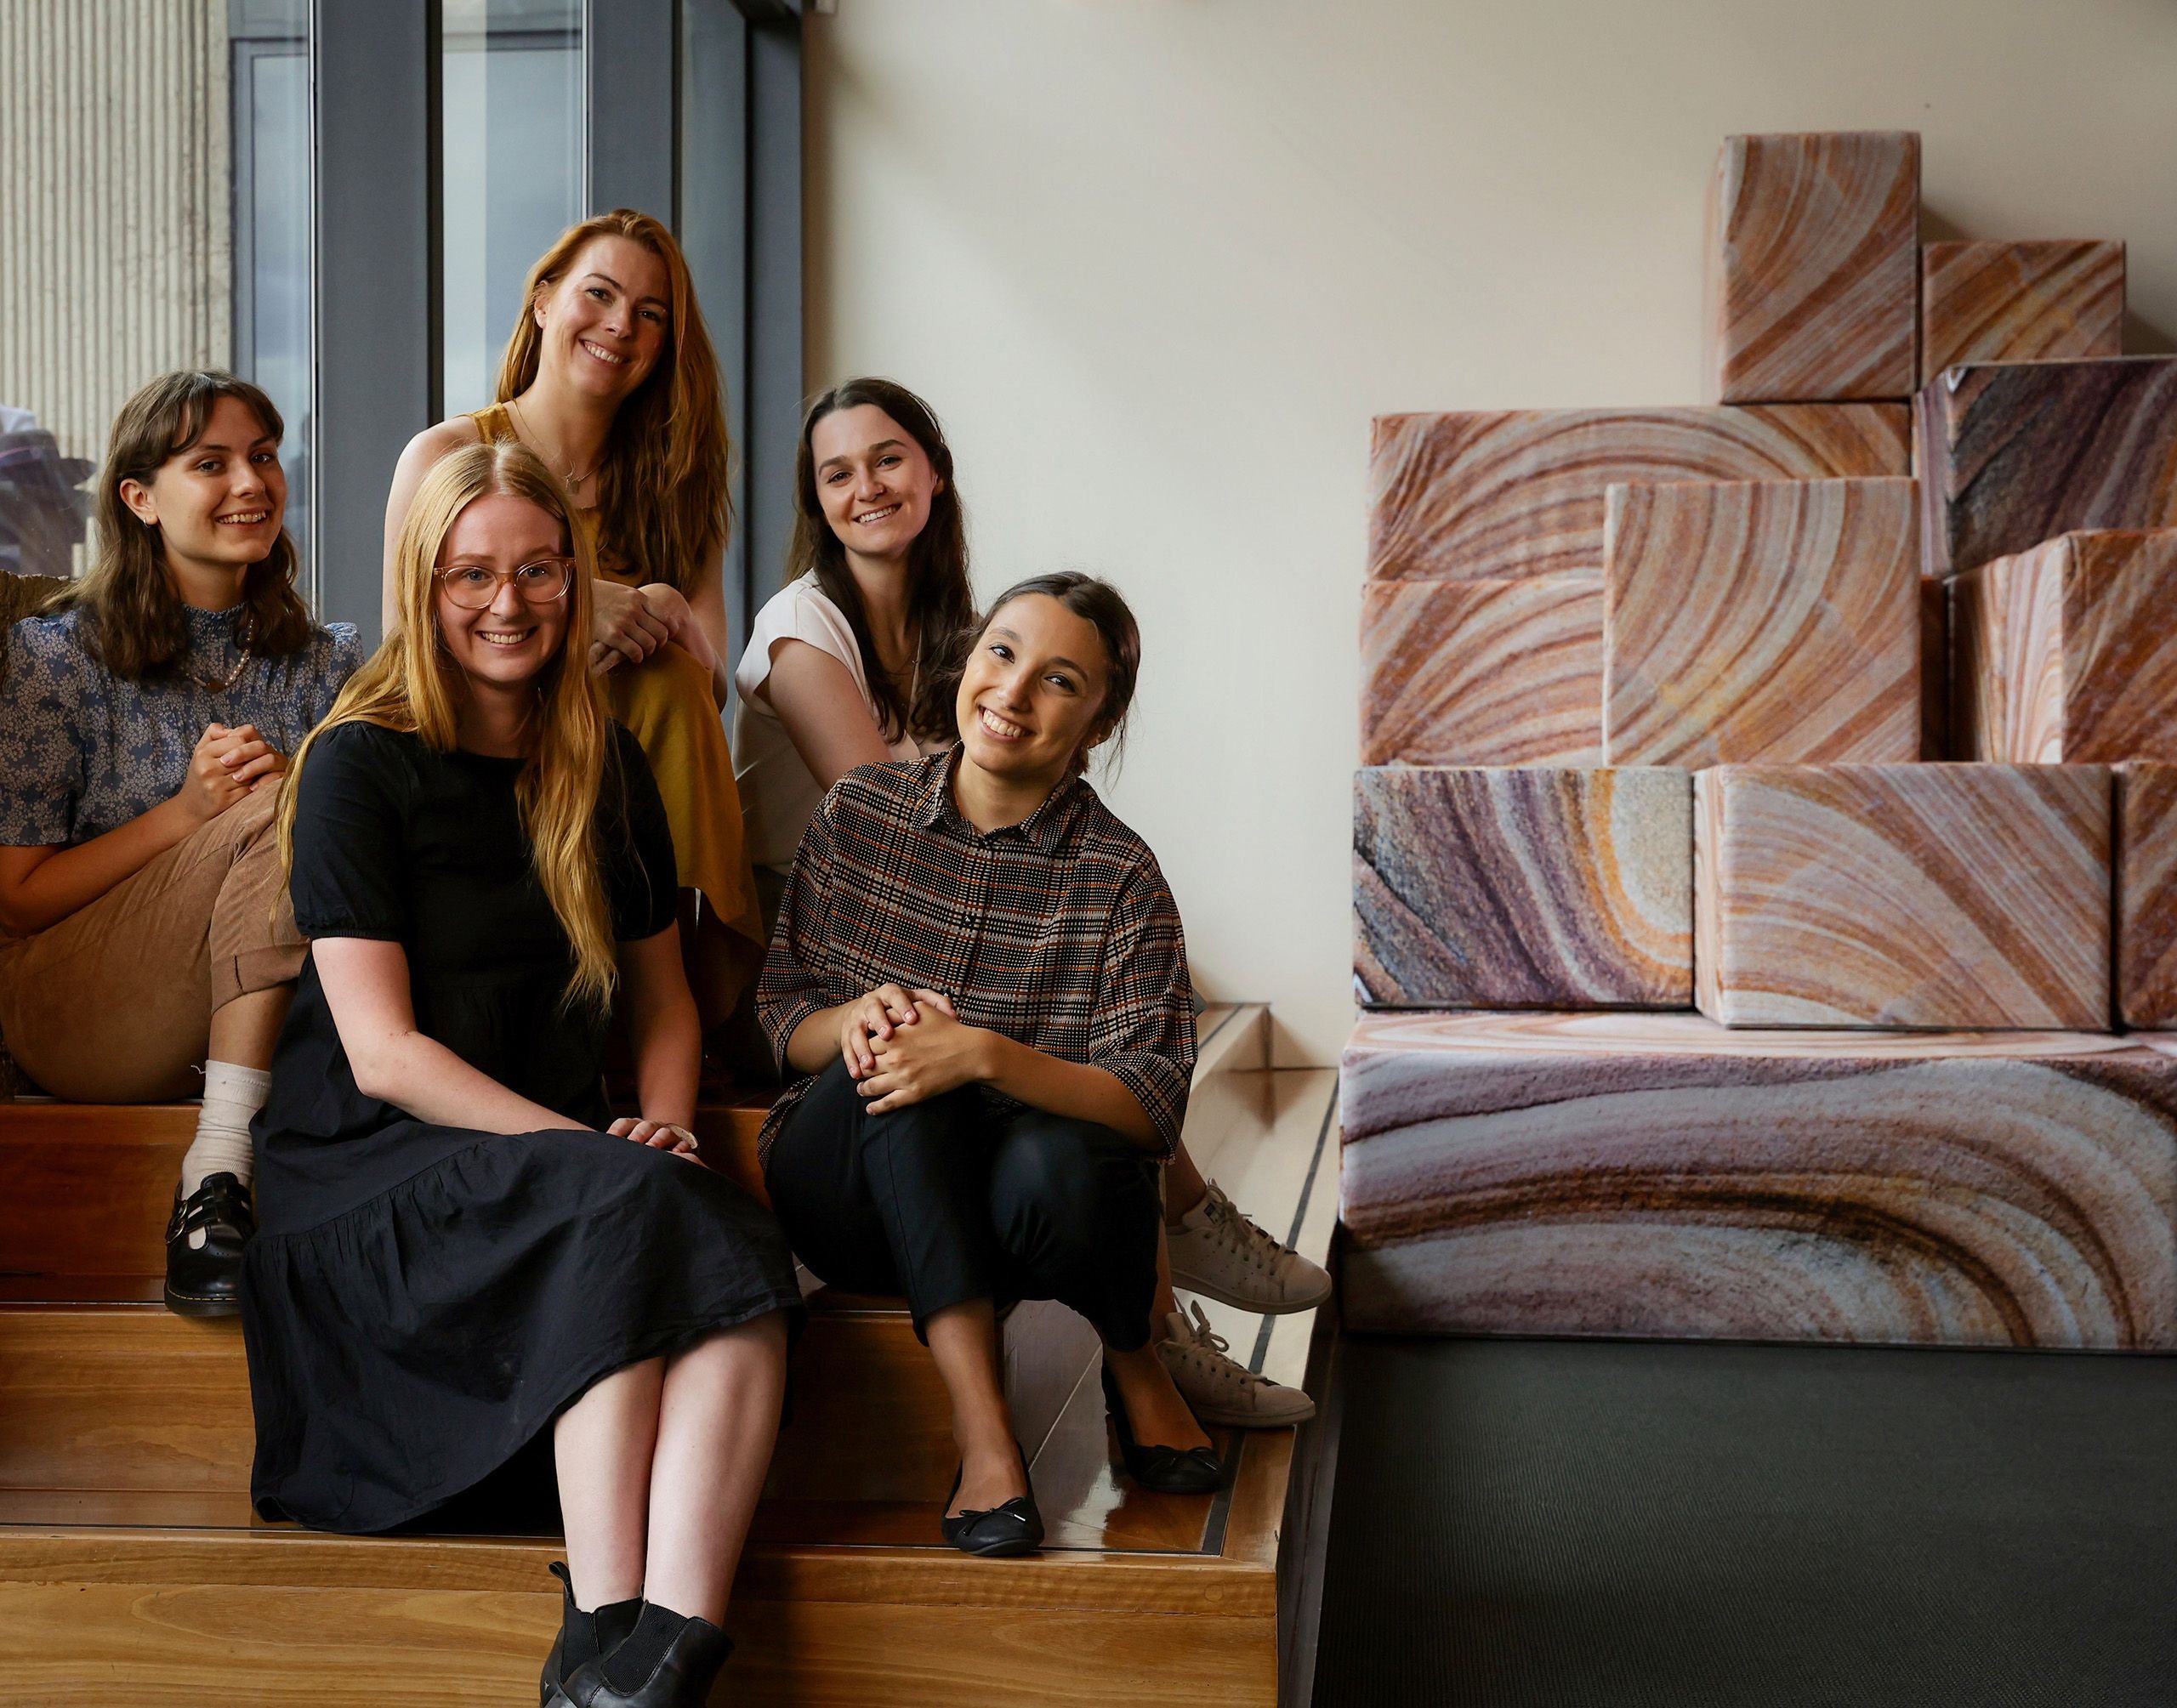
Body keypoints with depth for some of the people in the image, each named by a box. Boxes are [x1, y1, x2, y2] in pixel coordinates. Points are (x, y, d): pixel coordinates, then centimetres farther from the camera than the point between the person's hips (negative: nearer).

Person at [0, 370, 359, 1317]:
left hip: (271, 1017, 3)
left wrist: (296, 786, -12)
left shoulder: (326, 660, 11)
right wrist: (187, 811, -17)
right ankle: (219, 1168, -31)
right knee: (283, 811, -28)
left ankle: (220, 1170, -30)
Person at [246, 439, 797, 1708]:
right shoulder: (362, 763, -3)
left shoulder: (609, 770, 14)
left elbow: (663, 994, 20)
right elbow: (382, 1052, -10)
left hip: (557, 1158, 5)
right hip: (374, 1175, -4)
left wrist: (664, 1125, -2)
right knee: (623, 1217, -35)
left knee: (737, 1243, -29)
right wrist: (595, 1152, -19)